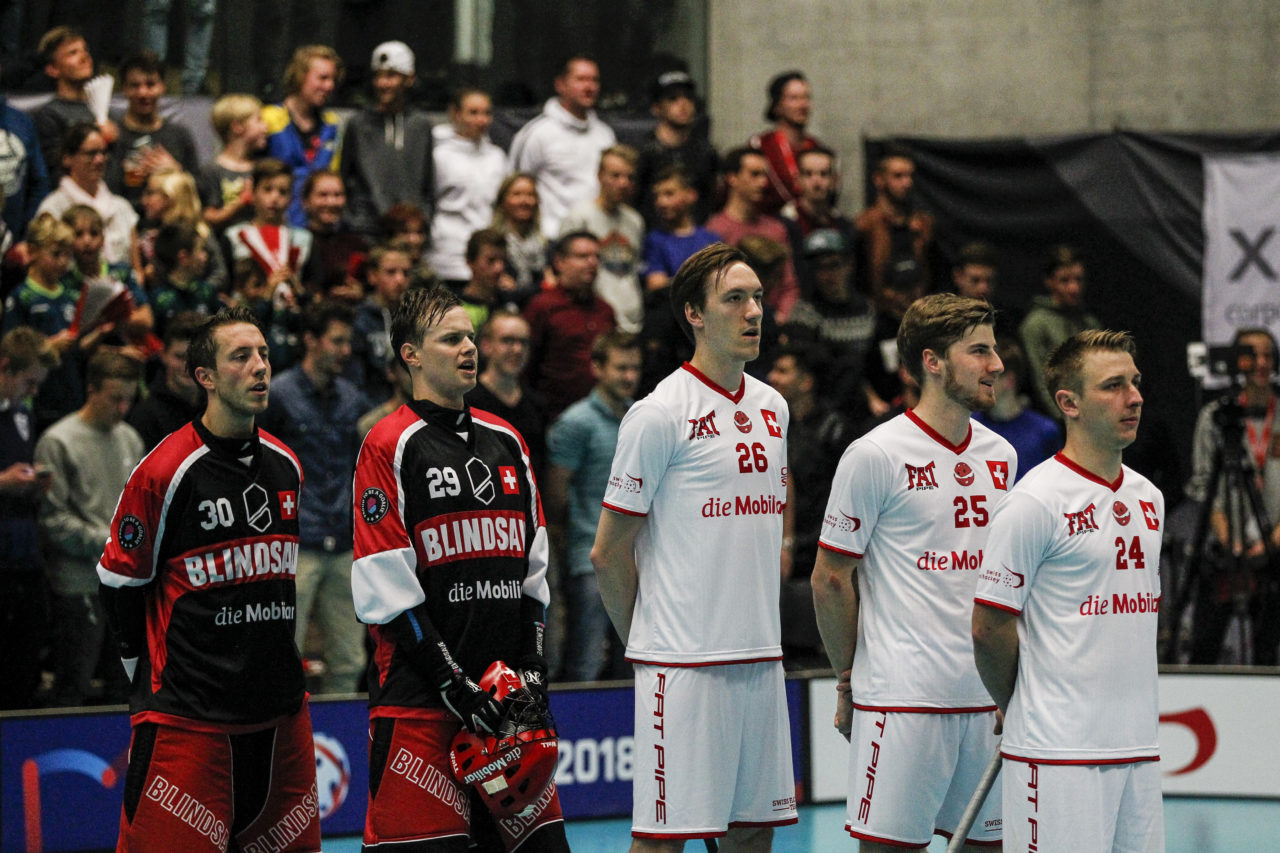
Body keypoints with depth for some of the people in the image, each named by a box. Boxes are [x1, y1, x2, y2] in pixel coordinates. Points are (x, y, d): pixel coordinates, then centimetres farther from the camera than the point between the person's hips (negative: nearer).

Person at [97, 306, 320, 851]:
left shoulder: (286, 466, 10)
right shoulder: (165, 470, -11)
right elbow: (119, 586, -4)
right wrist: (156, 678, 2)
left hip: (278, 710, 7)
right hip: (186, 718, -7)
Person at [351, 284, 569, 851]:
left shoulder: (506, 442, 16)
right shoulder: (389, 446, -5)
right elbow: (385, 588, -10)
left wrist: (532, 670, 6)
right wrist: (451, 682, -14)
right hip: (419, 698, -6)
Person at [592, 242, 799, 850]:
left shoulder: (772, 408, 13)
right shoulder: (660, 413, -9)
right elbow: (608, 553, -6)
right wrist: (648, 642, 1)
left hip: (760, 658, 7)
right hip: (683, 663, -7)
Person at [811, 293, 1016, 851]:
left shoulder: (999, 457, 12)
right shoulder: (876, 456, -7)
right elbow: (831, 579, -3)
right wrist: (849, 679, -2)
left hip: (989, 699, 6)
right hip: (902, 697, -6)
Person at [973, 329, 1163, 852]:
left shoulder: (1148, 499, 14)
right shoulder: (1035, 502, -10)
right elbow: (988, 628, -8)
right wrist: (1021, 706, 5)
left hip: (1139, 748, 7)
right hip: (1058, 751, -7)